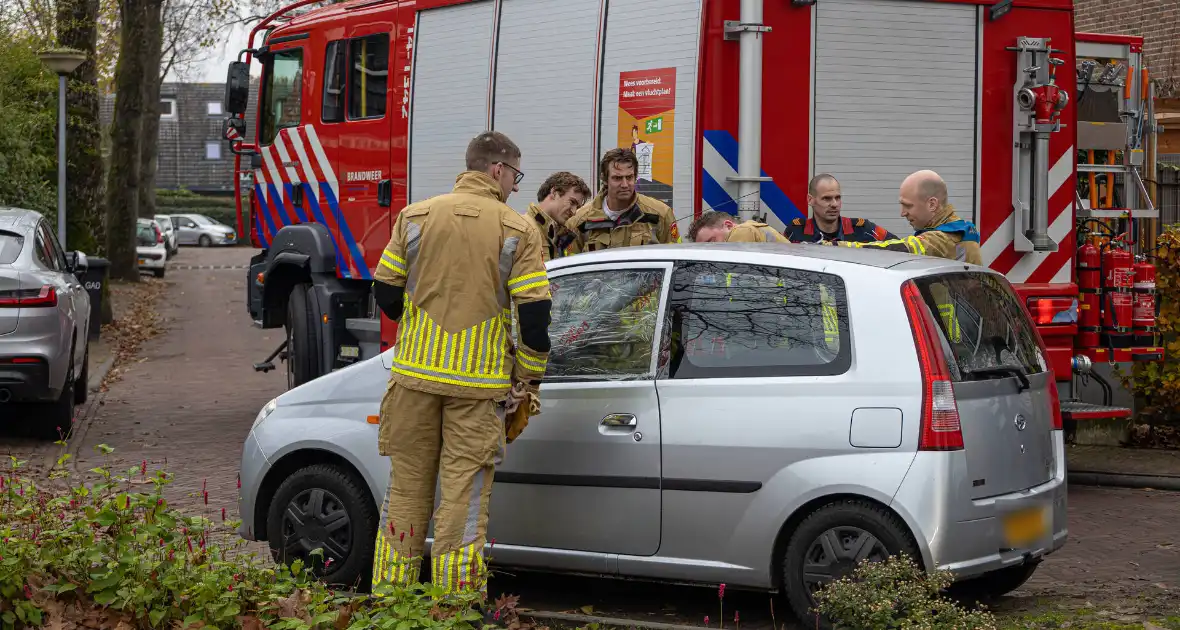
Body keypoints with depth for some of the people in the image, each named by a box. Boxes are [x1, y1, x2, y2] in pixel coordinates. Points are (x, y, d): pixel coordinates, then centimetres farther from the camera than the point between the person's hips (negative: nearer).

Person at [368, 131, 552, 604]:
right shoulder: (517, 231, -5)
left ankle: (390, 588, 18)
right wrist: (529, 381, 5)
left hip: (415, 373, 3)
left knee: (407, 486, 13)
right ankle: (457, 594, 4)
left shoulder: (415, 217, 3)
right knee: (464, 494, 3)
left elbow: (385, 293, 6)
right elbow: (535, 314, -7)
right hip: (479, 383, -3)